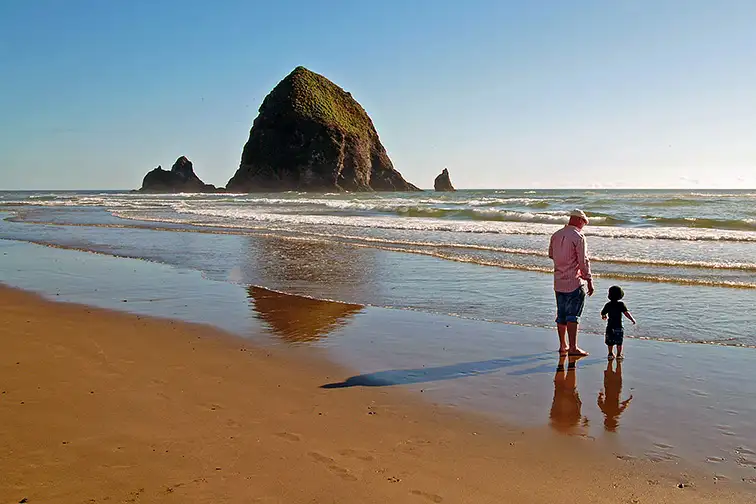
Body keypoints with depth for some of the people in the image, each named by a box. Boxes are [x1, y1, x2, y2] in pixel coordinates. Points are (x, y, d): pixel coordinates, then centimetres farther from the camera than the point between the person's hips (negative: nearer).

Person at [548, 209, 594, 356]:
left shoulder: (556, 235, 7)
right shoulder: (578, 237, -13)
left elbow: (551, 254, 20)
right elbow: (583, 261, -15)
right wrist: (589, 281, -9)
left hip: (558, 282, 6)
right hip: (574, 283, -6)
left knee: (561, 315, 12)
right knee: (573, 315, -3)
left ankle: (562, 346, 20)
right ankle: (573, 348, -3)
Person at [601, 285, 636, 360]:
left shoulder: (608, 305, 0)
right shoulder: (621, 304, -10)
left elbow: (602, 313, 11)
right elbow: (626, 313, -17)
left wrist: (604, 316, 34)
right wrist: (632, 319, -6)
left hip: (610, 326, 3)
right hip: (618, 326, -3)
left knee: (610, 342, 13)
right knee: (619, 342, 7)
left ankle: (611, 353, 17)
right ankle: (619, 354, 9)